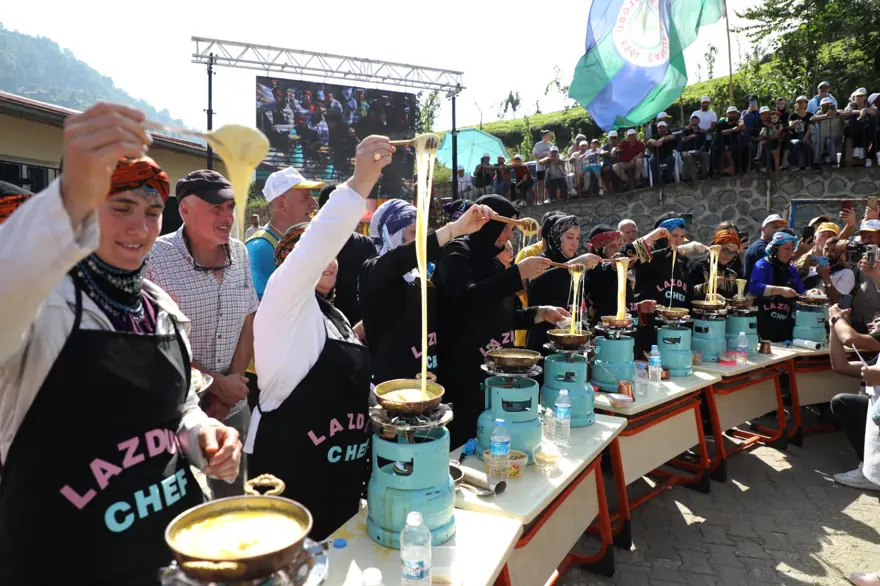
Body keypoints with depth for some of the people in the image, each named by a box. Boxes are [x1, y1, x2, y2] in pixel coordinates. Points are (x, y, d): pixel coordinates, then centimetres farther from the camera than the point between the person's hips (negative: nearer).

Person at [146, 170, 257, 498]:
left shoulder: (240, 253, 2)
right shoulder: (156, 259, -15)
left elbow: (248, 324, 6)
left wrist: (233, 383, -5)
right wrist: (216, 383, -12)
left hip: (234, 407, 5)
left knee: (233, 496, 17)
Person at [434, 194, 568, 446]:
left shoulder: (491, 261, 15)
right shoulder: (457, 253, -8)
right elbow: (465, 298, -28)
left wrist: (540, 313, 8)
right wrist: (518, 273, -26)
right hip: (462, 374, -8)